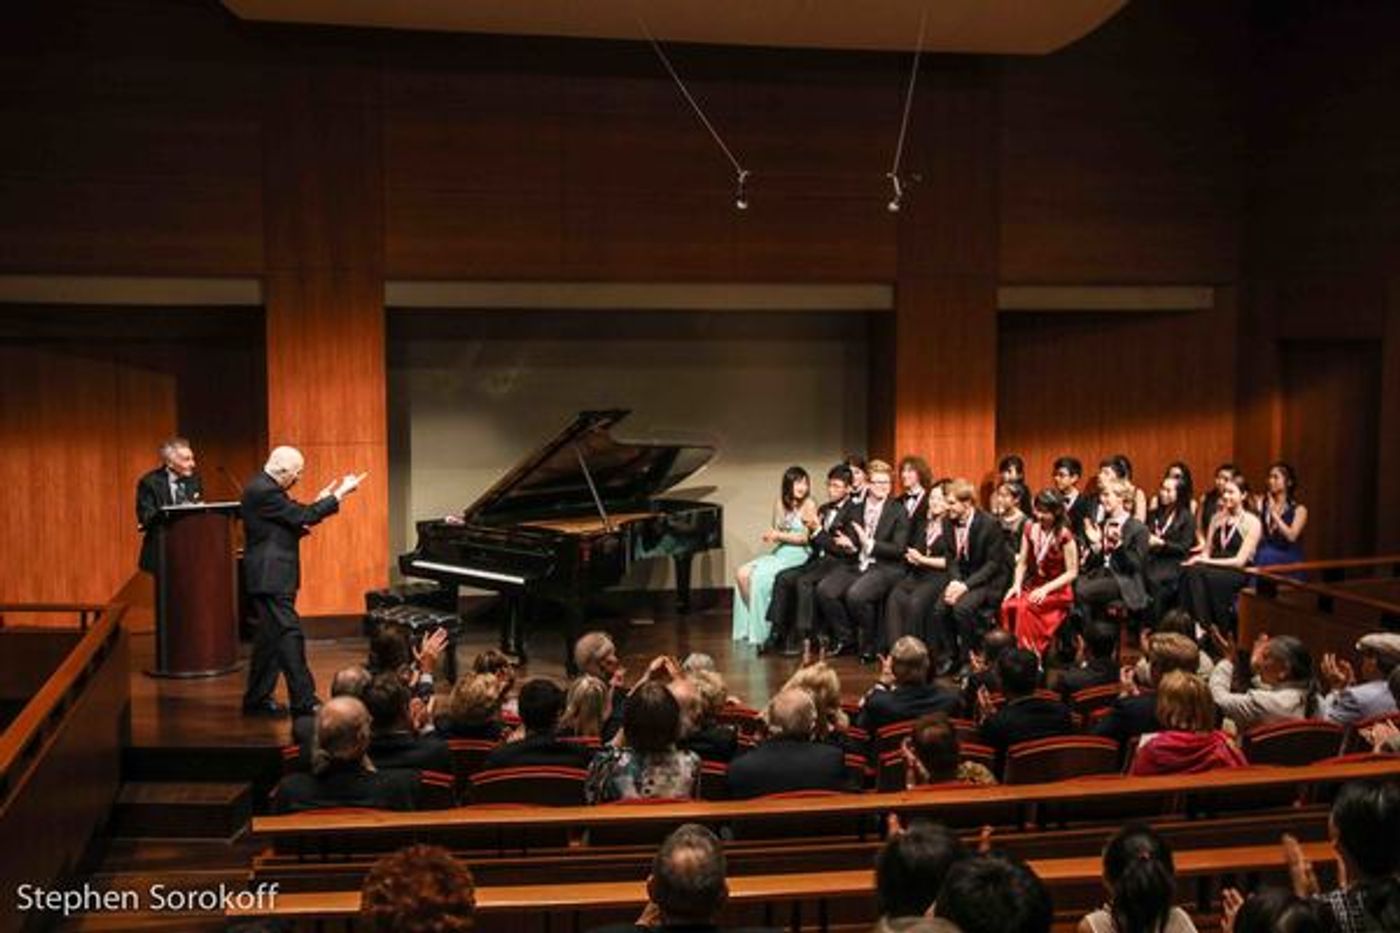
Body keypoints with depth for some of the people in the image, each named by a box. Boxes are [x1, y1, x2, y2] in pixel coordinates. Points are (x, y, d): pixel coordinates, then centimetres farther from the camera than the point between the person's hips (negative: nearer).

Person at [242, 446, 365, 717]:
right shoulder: (264, 491, -18)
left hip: (269, 577, 11)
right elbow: (304, 517, -19)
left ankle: (257, 700, 21)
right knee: (289, 635, -11)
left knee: (270, 638, 14)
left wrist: (321, 499, 9)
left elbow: (292, 521, 16)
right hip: (270, 578, -11)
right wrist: (340, 494, -14)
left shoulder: (263, 488, 14)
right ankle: (304, 702, -11)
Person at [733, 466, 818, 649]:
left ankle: (761, 632, -16)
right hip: (779, 552, 6)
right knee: (742, 573, -15)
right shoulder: (780, 504, 12)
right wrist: (770, 535, -7)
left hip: (798, 555, -6)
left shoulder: (809, 505, -5)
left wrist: (779, 535, -11)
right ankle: (749, 628, -9)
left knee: (759, 577, -26)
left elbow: (806, 538, -8)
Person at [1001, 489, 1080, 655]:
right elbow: (1022, 563, 7)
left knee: (1025, 607, -33)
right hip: (1032, 585, 5)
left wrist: (1046, 589, -20)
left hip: (1057, 590, -5)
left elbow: (1072, 572, -10)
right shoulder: (1029, 528, 4)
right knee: (1008, 606, -27)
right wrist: (1016, 585, -10)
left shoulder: (1064, 535, -11)